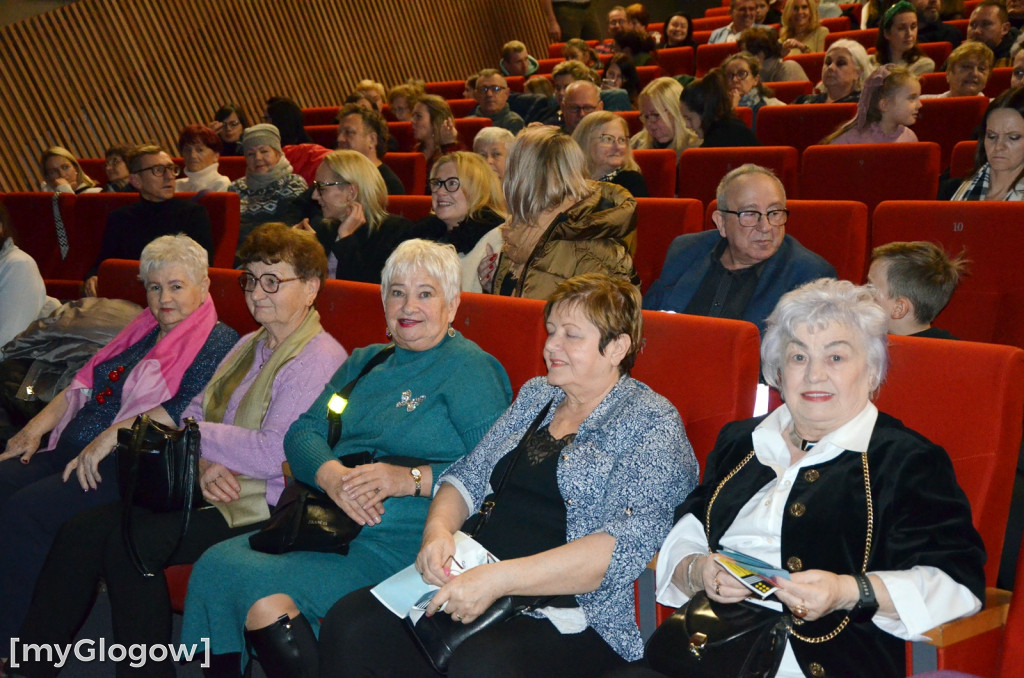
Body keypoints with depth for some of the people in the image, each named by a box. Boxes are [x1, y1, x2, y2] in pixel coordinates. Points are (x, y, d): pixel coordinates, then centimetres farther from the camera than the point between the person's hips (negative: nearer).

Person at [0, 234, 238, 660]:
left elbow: (187, 412, -16)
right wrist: (36, 427, 8)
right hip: (73, 450, 8)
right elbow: (84, 383, 23)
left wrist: (111, 436, -21)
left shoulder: (219, 342, -2)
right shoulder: (142, 331, 23)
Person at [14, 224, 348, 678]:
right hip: (203, 486, 9)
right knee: (81, 532, -5)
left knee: (133, 543, -26)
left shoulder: (318, 361, -13)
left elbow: (272, 455, -23)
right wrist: (202, 464, -11)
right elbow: (194, 412, 12)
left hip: (259, 504, -9)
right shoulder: (250, 345, 18)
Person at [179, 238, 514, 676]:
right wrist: (331, 475, -10)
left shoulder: (470, 369, 0)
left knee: (249, 578, -23)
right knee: (216, 561, -16)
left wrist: (410, 479, -22)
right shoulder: (364, 363, 22)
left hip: (399, 542, -7)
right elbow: (303, 432, 12)